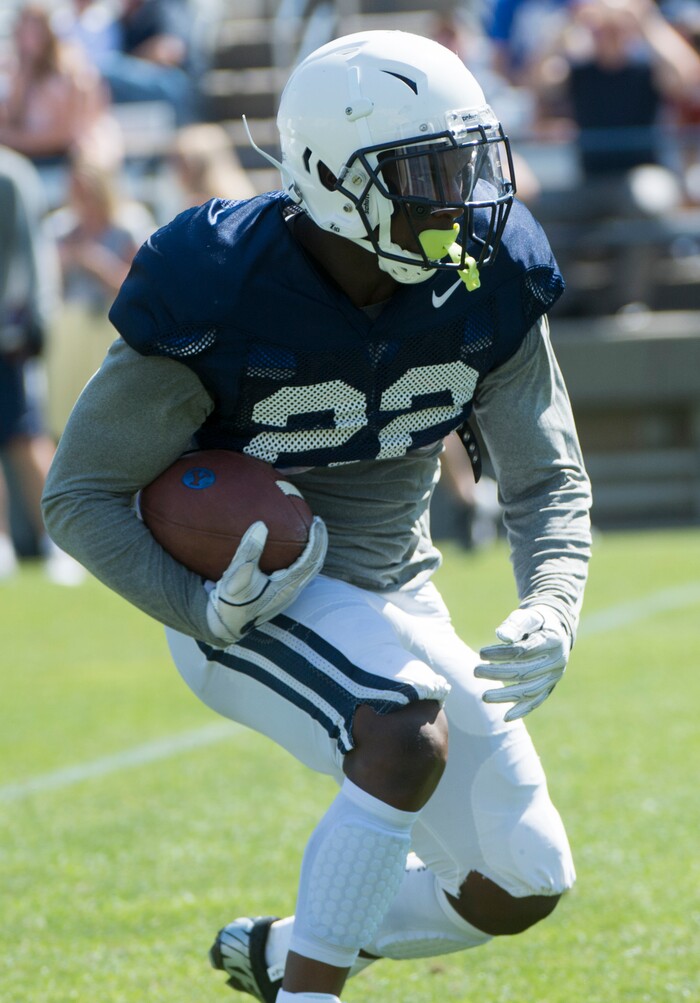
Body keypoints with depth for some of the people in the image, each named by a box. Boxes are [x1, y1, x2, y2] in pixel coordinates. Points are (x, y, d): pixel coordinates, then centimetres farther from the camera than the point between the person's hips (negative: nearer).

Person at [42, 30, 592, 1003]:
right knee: (408, 739, -35)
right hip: (255, 596, -6)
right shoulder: (221, 296, -25)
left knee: (523, 887, 6)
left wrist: (551, 611, -22)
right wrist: (203, 611, -29)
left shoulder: (488, 284, -11)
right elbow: (81, 494, -15)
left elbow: (548, 480, -1)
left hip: (393, 599, 6)